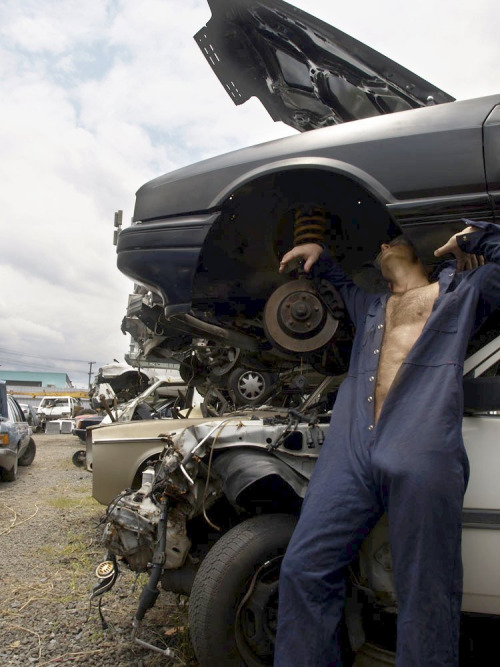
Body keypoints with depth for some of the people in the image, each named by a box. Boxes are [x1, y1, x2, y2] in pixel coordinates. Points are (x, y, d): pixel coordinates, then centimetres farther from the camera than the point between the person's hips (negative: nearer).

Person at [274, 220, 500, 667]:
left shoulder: (462, 292, 23)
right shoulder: (370, 307, 34)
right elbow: (341, 281, 53)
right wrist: (318, 255, 38)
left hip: (422, 457, -4)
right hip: (352, 454, 4)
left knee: (426, 597, 1)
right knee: (304, 569, -2)